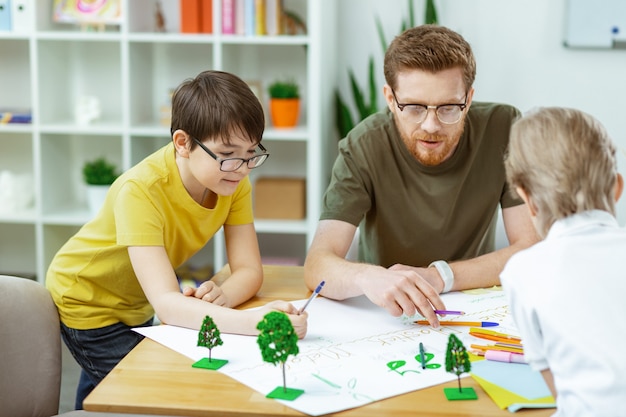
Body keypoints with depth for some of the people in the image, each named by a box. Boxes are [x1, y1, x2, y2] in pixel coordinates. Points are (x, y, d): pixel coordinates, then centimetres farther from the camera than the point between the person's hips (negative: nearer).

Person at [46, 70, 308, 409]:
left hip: (135, 305, 6)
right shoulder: (140, 190, -37)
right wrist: (252, 321, -57)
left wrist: (221, 296, -40)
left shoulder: (234, 180, -19)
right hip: (86, 301, -6)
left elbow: (249, 270, -17)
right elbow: (166, 303, -44)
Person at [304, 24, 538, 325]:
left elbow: (533, 250, -12)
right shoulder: (364, 146, -15)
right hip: (381, 322, -1)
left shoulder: (503, 128, -13)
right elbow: (317, 265, -23)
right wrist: (367, 277, -46)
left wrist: (439, 276, -25)